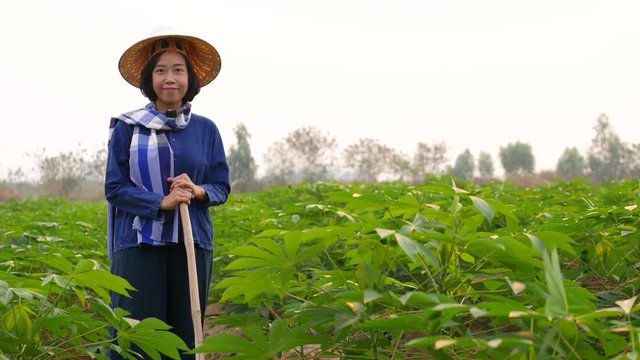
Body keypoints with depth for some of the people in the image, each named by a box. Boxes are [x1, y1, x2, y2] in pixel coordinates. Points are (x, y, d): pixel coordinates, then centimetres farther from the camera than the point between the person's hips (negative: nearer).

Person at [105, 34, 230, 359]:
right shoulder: (127, 127, 0)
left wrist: (197, 191, -13)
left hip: (192, 244, 2)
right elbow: (114, 189, -2)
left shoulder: (206, 130, 6)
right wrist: (161, 202, -16)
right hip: (139, 244, -2)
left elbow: (222, 188, 9)